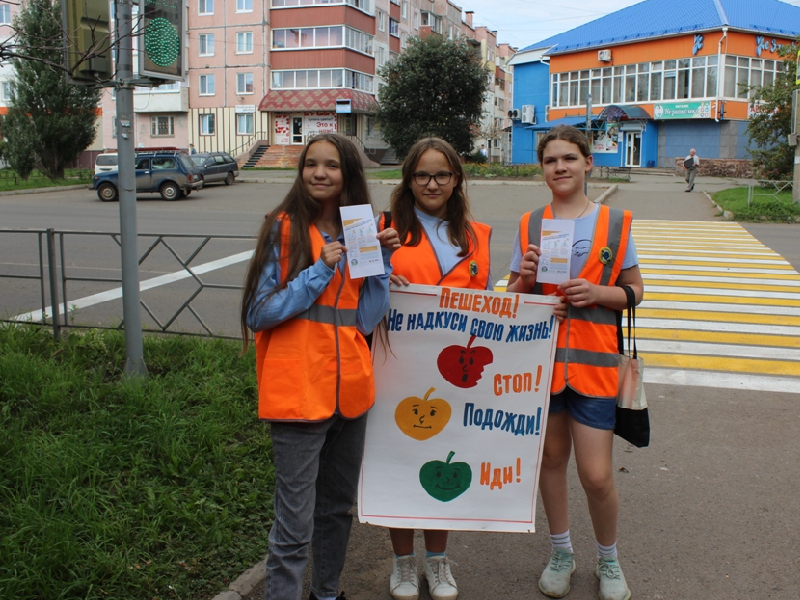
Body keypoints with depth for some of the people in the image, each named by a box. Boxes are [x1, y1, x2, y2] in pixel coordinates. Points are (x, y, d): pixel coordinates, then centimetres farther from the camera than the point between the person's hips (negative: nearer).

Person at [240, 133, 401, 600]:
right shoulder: (283, 229, -5)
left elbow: (368, 319, 1)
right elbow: (258, 314, -11)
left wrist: (382, 260, -7)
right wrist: (320, 272, -16)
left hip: (350, 389, 5)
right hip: (299, 392, -5)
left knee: (339, 508, 20)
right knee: (295, 526, -3)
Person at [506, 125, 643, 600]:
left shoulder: (615, 222, 1)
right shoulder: (530, 226, 6)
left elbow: (635, 290, 5)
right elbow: (513, 298, 9)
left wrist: (597, 292, -13)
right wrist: (526, 278, -12)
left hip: (594, 362, -2)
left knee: (597, 475, -3)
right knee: (552, 457, 14)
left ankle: (609, 560, 26)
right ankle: (561, 552, 35)